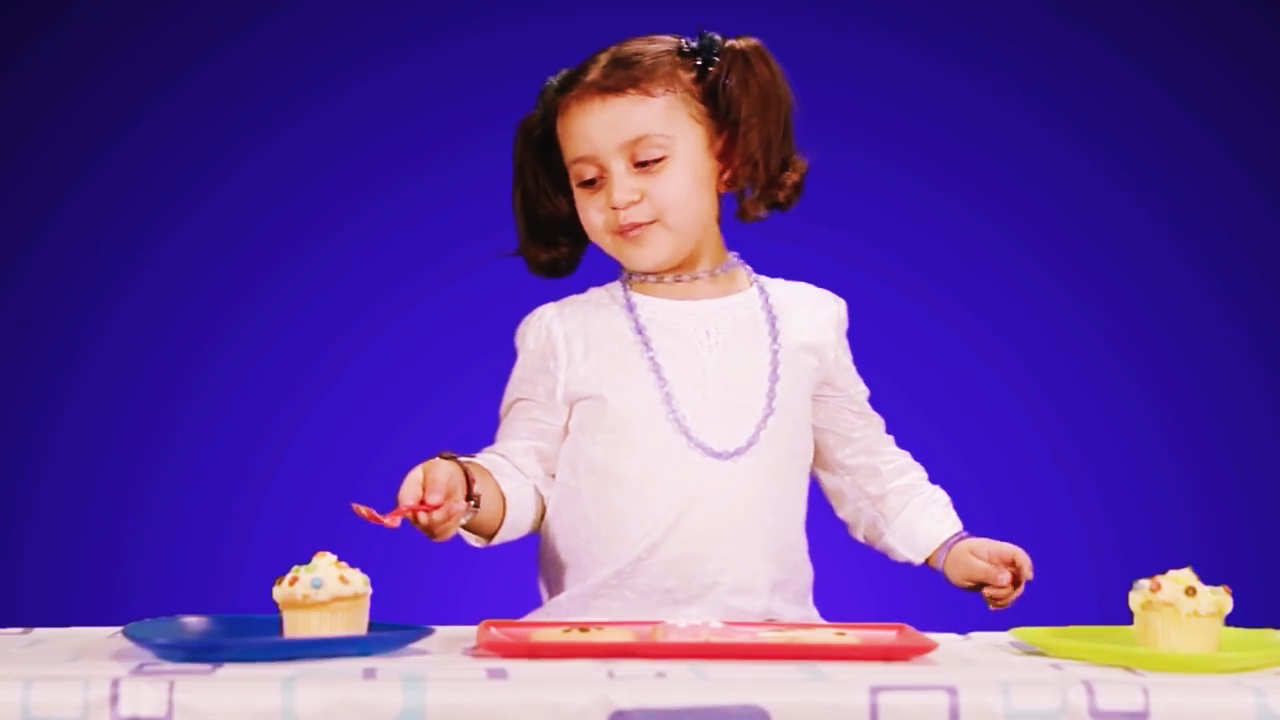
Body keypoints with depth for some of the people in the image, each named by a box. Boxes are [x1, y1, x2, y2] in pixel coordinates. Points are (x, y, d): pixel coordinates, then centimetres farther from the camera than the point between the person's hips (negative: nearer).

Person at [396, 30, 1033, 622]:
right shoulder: (562, 334, 6)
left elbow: (866, 468, 20)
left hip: (772, 637, 1)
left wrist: (949, 548, 12)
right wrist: (469, 487, -13)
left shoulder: (807, 319, 10)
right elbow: (525, 473, 7)